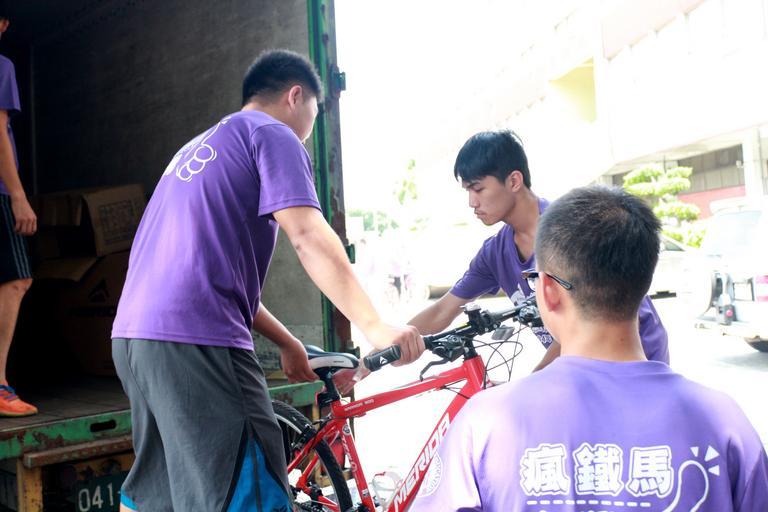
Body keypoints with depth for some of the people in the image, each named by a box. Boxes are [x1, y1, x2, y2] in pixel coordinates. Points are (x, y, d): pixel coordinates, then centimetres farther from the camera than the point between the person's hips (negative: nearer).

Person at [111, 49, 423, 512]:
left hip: (133, 335, 10)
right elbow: (309, 236, -14)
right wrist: (374, 327, -17)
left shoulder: (200, 146, 29)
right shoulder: (273, 135, 2)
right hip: (196, 341, -10)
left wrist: (288, 344, 27)